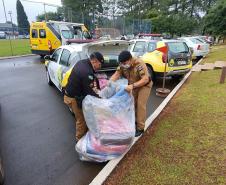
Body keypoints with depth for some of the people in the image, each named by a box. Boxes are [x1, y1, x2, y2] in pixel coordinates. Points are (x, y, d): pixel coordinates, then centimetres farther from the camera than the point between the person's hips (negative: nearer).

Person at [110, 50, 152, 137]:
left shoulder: (139, 64, -34)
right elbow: (116, 74, -17)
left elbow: (145, 79, -37)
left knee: (141, 105, -10)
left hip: (144, 85, -6)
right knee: (133, 104, 10)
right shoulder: (123, 65, -14)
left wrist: (133, 86, -48)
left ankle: (140, 128, 0)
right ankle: (134, 121, 29)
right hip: (133, 85, 6)